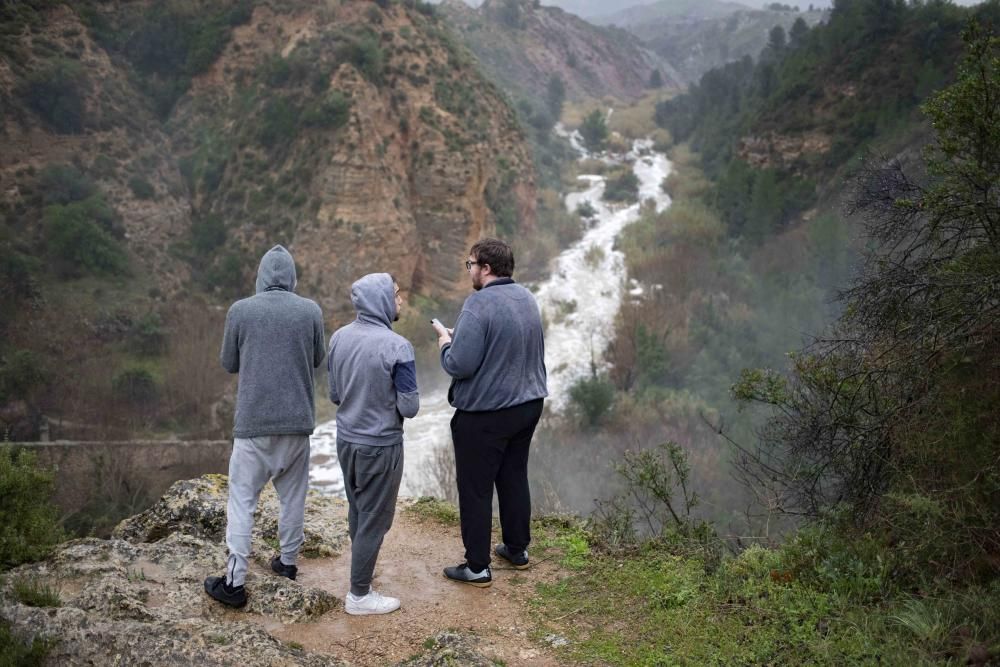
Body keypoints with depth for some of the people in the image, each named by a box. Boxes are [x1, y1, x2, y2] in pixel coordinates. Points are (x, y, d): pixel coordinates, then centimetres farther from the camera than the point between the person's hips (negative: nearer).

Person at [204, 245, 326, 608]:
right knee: (293, 495, 17)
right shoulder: (310, 311, -5)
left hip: (253, 420, -2)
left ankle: (234, 581, 2)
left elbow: (229, 363, 4)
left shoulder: (240, 310, -7)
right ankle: (288, 561, 29)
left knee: (242, 500, 3)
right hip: (297, 419, 2)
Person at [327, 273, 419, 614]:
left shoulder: (339, 338, -3)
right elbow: (409, 407, -16)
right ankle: (359, 594, 16)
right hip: (380, 446, -6)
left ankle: (362, 570, 39)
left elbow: (334, 394, 8)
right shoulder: (397, 347, -22)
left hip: (346, 440, 6)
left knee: (357, 512, 22)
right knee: (374, 519, 6)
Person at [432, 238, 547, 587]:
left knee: (475, 488, 5)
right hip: (528, 404, 8)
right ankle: (517, 549, 34)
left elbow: (459, 364, -24)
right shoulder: (526, 297, 5)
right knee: (514, 478, 21)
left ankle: (477, 567, 13)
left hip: (485, 415, -8)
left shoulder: (479, 305, -22)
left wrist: (446, 343, -3)